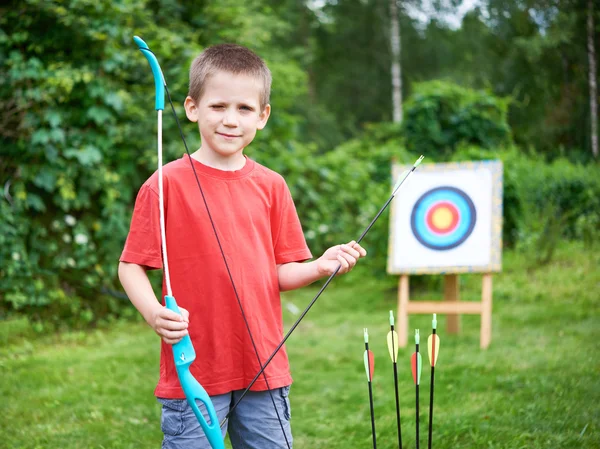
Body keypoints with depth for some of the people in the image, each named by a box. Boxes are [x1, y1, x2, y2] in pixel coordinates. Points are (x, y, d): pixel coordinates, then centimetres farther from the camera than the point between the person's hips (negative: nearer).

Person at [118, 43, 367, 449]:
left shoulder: (271, 186, 6)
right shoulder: (166, 184, -6)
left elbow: (280, 272, 9)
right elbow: (131, 265, -4)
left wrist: (319, 267, -10)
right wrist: (153, 312, -21)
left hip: (264, 370, 4)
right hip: (194, 372, -4)